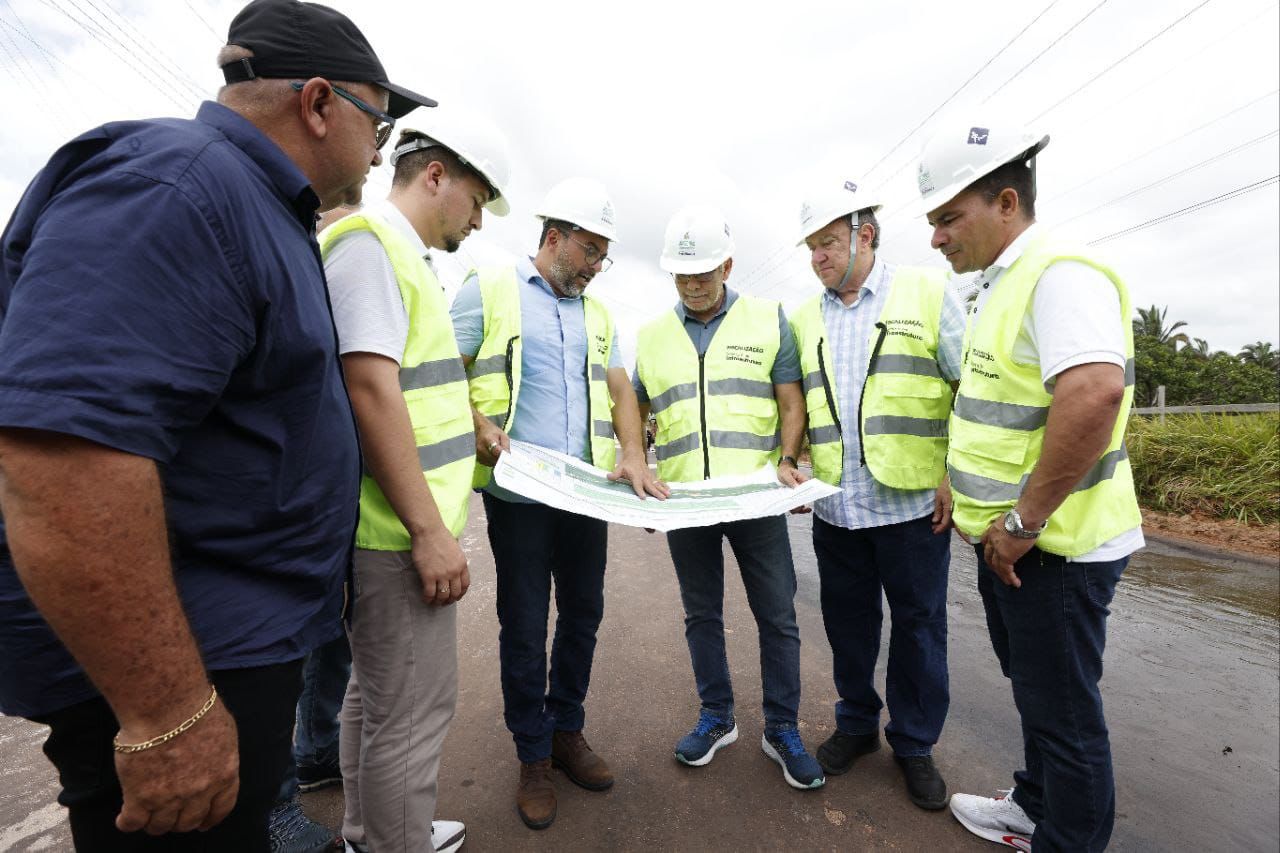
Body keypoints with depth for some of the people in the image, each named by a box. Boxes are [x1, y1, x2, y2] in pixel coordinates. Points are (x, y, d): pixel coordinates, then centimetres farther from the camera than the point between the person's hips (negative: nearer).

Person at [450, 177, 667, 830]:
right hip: (517, 491, -4)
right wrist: (477, 428, -17)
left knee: (583, 615, 13)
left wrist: (633, 456, -3)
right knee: (524, 628, 6)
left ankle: (567, 731, 35)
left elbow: (619, 390, 12)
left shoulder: (598, 315, 17)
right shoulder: (489, 290, 3)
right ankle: (533, 757, 27)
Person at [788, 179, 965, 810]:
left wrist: (957, 476, -7)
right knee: (848, 623, 15)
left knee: (919, 627, 11)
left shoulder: (928, 293, 1)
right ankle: (857, 724, 37)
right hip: (835, 508, 3)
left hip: (913, 504, -3)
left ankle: (915, 743, 33)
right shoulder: (804, 318, 11)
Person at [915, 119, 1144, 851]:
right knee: (1035, 689, 24)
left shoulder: (1059, 274, -18)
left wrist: (1024, 522, -25)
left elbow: (1093, 394, -33)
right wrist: (982, 505, 16)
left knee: (1062, 708, 8)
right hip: (1008, 539, 10)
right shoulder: (1001, 286, 12)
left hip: (1053, 545, -10)